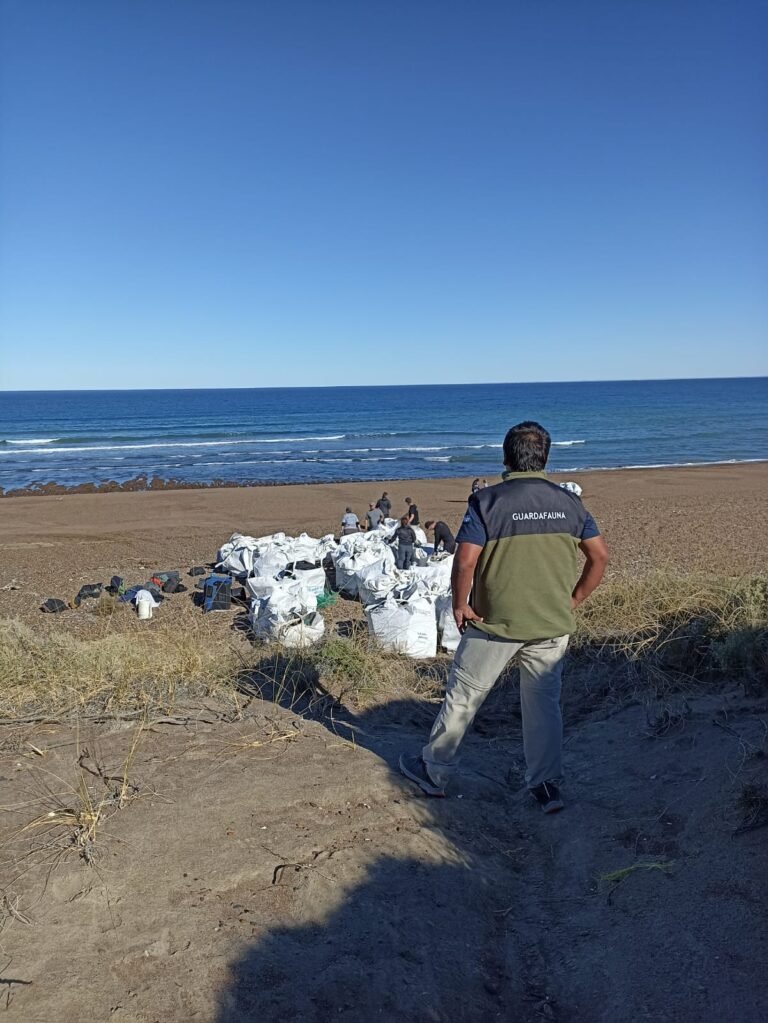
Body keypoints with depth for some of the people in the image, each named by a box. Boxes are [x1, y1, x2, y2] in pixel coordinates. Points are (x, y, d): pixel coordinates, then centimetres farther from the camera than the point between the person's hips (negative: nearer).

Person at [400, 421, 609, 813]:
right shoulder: (569, 503, 1)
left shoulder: (487, 502, -12)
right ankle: (546, 785, 23)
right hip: (553, 624, 4)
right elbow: (599, 555, 4)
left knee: (462, 696, 12)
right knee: (544, 701, 16)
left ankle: (433, 772, 27)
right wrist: (573, 600, 12)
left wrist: (460, 605, -3)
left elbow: (465, 562, -18)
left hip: (496, 622, -3)